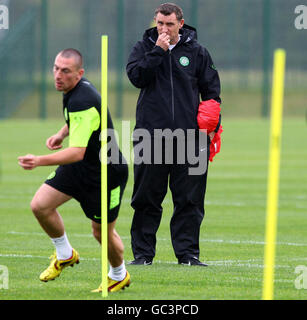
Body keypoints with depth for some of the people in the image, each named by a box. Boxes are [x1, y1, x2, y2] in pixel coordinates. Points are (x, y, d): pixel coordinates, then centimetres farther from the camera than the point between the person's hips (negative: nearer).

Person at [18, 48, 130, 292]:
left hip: (107, 173, -8)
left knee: (102, 231, 5)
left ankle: (119, 276, 32)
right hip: (77, 167, 9)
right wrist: (62, 133, 8)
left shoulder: (82, 102, -31)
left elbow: (77, 152, -37)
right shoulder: (76, 89, -2)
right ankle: (65, 255, 17)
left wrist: (40, 161, -46)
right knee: (40, 205, -5)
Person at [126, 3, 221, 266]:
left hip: (189, 136, 1)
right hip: (150, 135, -1)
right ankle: (143, 252, 9)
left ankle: (188, 252, 6)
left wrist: (212, 125, 3)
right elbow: (136, 76, -10)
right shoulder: (144, 48, 8)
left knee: (189, 199, 0)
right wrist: (158, 51, -13)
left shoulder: (196, 52, 9)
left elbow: (211, 89, 11)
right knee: (147, 199, 2)